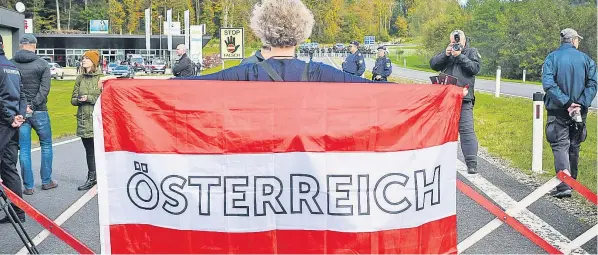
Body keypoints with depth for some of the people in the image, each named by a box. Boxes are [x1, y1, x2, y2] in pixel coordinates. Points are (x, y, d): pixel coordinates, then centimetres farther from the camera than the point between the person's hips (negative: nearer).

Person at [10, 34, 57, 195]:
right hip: (39, 111, -1)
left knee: (24, 149, 6)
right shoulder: (42, 64, -4)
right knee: (46, 145, 14)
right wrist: (33, 105, -13)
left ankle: (28, 186, 9)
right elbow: (44, 88, -12)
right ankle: (46, 181, 18)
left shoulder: (10, 64, 1)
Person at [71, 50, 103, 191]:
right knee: (89, 150, 12)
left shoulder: (102, 77, -4)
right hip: (83, 120, 5)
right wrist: (80, 100, -6)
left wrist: (89, 98, -13)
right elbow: (73, 99, 15)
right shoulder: (80, 78, 12)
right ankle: (91, 178, 23)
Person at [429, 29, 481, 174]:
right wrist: (445, 55, -8)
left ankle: (471, 163, -10)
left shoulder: (471, 52, 9)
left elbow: (475, 68, -6)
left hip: (464, 98, -4)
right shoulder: (447, 52, 17)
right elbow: (433, 64, 6)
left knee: (466, 130, -10)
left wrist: (460, 56, -12)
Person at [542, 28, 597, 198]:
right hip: (579, 111, 3)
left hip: (558, 110, -3)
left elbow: (548, 84, -17)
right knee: (574, 147, 15)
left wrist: (566, 102, -17)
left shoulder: (552, 58, -4)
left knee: (560, 146, -4)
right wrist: (581, 104, -12)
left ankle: (564, 186, -17)